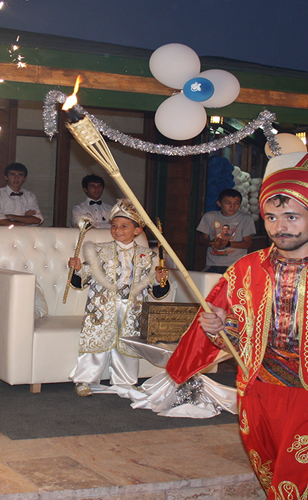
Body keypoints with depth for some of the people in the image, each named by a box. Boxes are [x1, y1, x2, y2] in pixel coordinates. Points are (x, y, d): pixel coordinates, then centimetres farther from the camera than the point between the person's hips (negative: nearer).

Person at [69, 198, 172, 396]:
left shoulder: (147, 256, 6)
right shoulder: (101, 251, 3)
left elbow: (156, 291, 9)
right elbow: (83, 280, 5)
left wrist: (159, 280, -11)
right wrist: (78, 269, -14)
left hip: (131, 311, 2)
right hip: (103, 308, -1)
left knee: (127, 348, 6)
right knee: (98, 342, -3)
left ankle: (124, 383, 22)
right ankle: (86, 381, 9)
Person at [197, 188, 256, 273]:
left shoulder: (246, 218, 4)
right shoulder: (209, 216, 11)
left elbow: (247, 243, 1)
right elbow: (204, 239, 13)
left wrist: (226, 243, -13)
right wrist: (212, 243, -11)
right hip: (212, 265, 2)